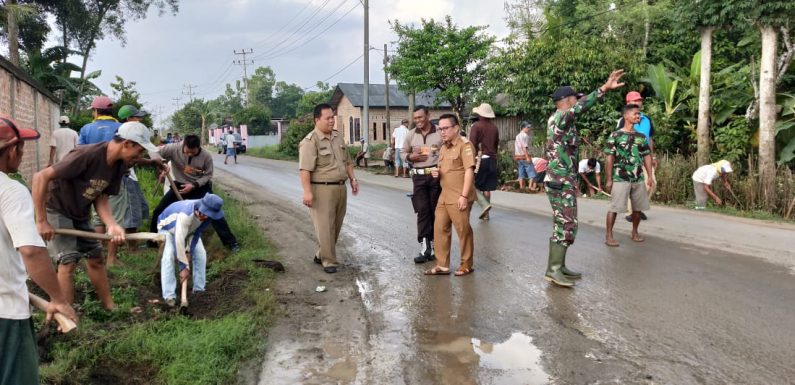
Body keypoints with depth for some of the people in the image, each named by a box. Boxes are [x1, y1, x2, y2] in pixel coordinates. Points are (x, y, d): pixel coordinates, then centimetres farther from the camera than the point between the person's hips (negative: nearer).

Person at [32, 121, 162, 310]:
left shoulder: (119, 165, -6)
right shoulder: (87, 155, -31)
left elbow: (100, 198, -5)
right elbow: (40, 177, -30)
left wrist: (112, 224, -23)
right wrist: (41, 221, -27)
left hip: (79, 214, 8)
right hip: (56, 211, -8)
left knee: (95, 257, 11)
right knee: (68, 261, -13)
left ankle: (110, 307, 22)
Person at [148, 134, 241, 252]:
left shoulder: (206, 156, -22)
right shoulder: (174, 148, -22)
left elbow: (208, 175, -11)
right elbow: (153, 152, -15)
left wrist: (194, 185, -25)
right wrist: (161, 162, -37)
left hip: (200, 186, -2)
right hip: (180, 185, 2)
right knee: (159, 211, 0)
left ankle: (230, 241, -4)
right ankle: (152, 241, 20)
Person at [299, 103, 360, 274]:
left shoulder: (338, 136, 12)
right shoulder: (310, 141, -12)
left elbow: (347, 161, 21)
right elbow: (305, 169, -19)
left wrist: (353, 179, 13)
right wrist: (307, 191, -25)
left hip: (340, 188, 8)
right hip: (322, 190, -8)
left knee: (336, 226, 14)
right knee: (325, 227, -3)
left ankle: (321, 255, 28)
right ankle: (328, 261, 6)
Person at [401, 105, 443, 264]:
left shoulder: (439, 133, -3)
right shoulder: (411, 135, 7)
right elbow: (402, 152, 16)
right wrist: (411, 157, -6)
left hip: (436, 175, -2)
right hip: (419, 176, 2)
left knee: (436, 211, 6)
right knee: (422, 211, -1)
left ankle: (433, 246, 18)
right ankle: (424, 248, 0)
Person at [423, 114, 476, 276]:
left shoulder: (464, 145, -10)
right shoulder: (443, 148, 16)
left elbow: (469, 171, -17)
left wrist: (464, 195, -22)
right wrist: (436, 173, 4)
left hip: (459, 198, -8)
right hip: (444, 196, 8)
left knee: (463, 231, 2)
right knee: (440, 229, 8)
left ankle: (467, 265, 16)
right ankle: (442, 265, 18)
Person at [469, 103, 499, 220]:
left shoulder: (476, 126, -9)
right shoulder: (494, 128, 9)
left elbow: (472, 144, -14)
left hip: (480, 159, -6)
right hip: (492, 160, 6)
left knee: (473, 185, 2)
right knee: (487, 187, 10)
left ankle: (484, 204, -17)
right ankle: (485, 213, 13)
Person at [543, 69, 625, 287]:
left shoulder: (557, 120, 17)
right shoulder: (560, 117, -14)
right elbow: (581, 107, -34)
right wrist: (604, 89, -44)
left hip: (562, 181, 10)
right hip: (560, 182, -10)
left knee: (564, 225, 13)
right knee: (566, 226, -9)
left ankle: (559, 266, 18)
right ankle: (552, 270, -6)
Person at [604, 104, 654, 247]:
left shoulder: (641, 137, 10)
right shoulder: (615, 135, -5)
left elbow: (647, 157, 13)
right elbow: (610, 158, -6)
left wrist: (650, 176, 6)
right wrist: (609, 179, -9)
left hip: (638, 179, 5)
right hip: (620, 178, -5)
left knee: (638, 207, 11)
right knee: (614, 207, -6)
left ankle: (635, 232, 27)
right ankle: (609, 235, 0)